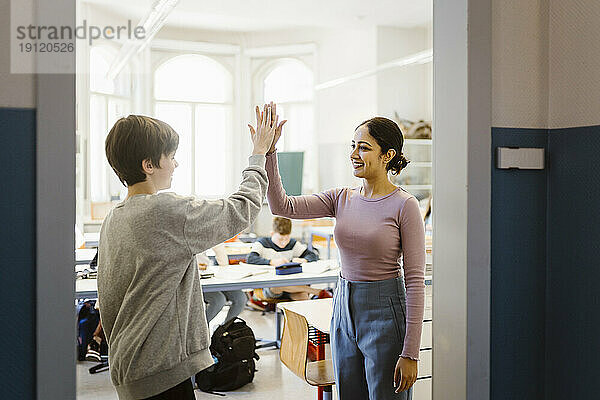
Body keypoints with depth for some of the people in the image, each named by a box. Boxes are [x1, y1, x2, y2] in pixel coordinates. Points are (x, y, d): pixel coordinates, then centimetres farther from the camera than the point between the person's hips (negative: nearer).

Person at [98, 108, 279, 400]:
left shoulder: (111, 221, 7)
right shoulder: (168, 211, -19)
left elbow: (108, 305, 14)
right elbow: (241, 209, -8)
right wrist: (259, 154, 4)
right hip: (162, 373, -9)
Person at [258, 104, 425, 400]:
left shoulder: (404, 206, -11)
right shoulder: (341, 199, 5)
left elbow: (415, 279, -12)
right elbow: (282, 206, -4)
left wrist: (410, 352, -14)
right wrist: (268, 152, -13)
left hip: (385, 312, -5)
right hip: (344, 310, 6)